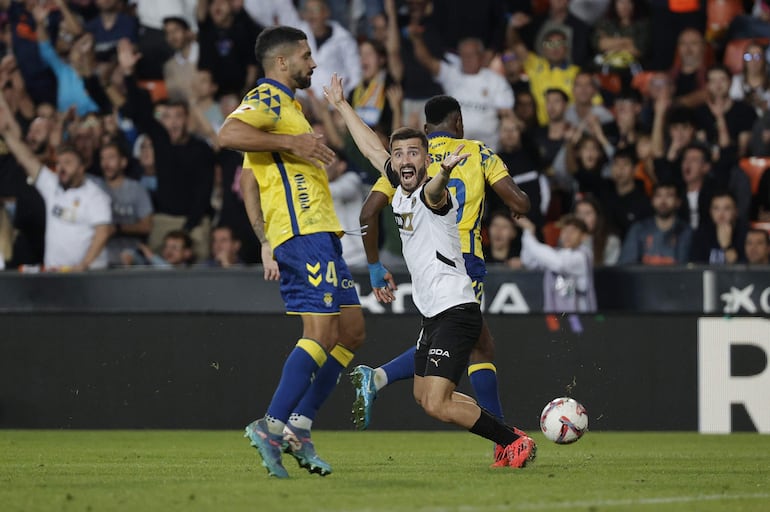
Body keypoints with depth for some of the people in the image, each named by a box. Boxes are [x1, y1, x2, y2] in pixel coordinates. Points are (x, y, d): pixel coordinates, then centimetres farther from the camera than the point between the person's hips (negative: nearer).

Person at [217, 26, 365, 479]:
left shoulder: (285, 105, 26)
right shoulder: (267, 99, -4)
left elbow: (249, 184, 26)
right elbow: (229, 134, -25)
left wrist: (268, 245, 22)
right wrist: (291, 143, -21)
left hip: (319, 233, 10)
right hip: (303, 232, -10)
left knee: (352, 329, 9)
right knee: (321, 332, -15)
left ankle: (299, 428, 8)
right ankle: (272, 427, -16)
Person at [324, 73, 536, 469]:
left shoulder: (432, 194, -14)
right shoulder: (401, 190, 10)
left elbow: (434, 190, -41)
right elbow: (372, 148, 25)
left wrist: (443, 171, -64)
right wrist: (341, 106, 35)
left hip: (455, 312, -10)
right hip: (433, 314, 10)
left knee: (437, 405, -16)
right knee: (423, 395, 17)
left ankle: (516, 442, -3)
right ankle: (508, 439, 23)